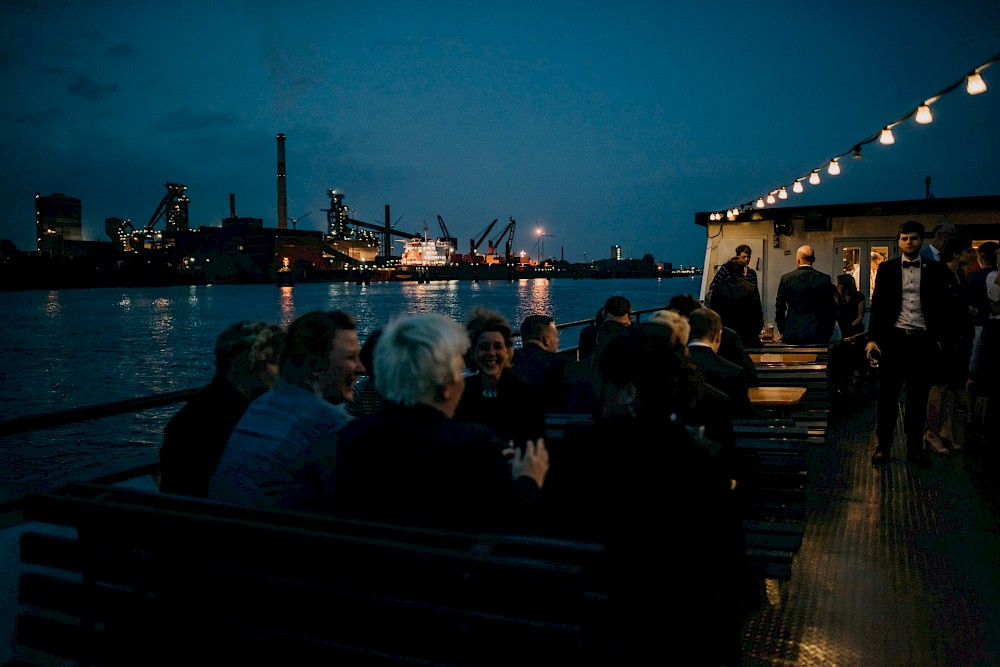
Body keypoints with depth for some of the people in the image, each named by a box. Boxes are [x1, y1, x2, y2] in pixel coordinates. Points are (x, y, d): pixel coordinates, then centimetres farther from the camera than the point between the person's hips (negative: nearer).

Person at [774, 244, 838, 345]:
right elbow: (831, 308, 1)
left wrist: (782, 331, 15)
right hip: (817, 335, -1)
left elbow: (780, 307, 5)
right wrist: (828, 333, 11)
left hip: (791, 334, 1)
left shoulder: (786, 278, 1)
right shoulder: (824, 279, -1)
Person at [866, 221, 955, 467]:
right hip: (893, 339, 0)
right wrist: (873, 338, -3)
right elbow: (877, 305, 4)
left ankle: (915, 447, 18)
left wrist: (940, 339, -1)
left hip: (923, 340, 1)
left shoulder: (936, 269, 6)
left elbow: (943, 307, 6)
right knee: (888, 395, 4)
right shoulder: (887, 268, 6)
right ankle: (883, 446, 12)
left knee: (918, 397, 8)